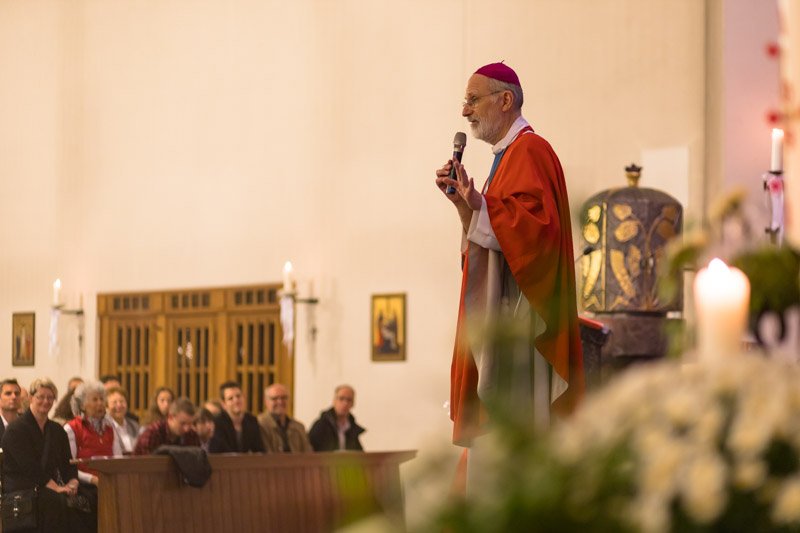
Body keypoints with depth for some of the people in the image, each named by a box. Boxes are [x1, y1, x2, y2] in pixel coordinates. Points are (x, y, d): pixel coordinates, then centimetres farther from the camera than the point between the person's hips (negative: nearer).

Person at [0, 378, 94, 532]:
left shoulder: (57, 430, 19)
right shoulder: (15, 430, -4)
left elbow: (67, 462, 14)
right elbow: (29, 466, -14)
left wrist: (72, 482, -9)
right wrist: (56, 488, -21)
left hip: (50, 486, 6)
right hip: (22, 487, -6)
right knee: (59, 501, -36)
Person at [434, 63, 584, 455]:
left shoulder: (529, 151, -9)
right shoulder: (507, 155, 22)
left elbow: (536, 225, -22)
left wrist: (481, 206, -29)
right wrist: (464, 203, 10)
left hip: (519, 312, -10)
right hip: (498, 312, 10)